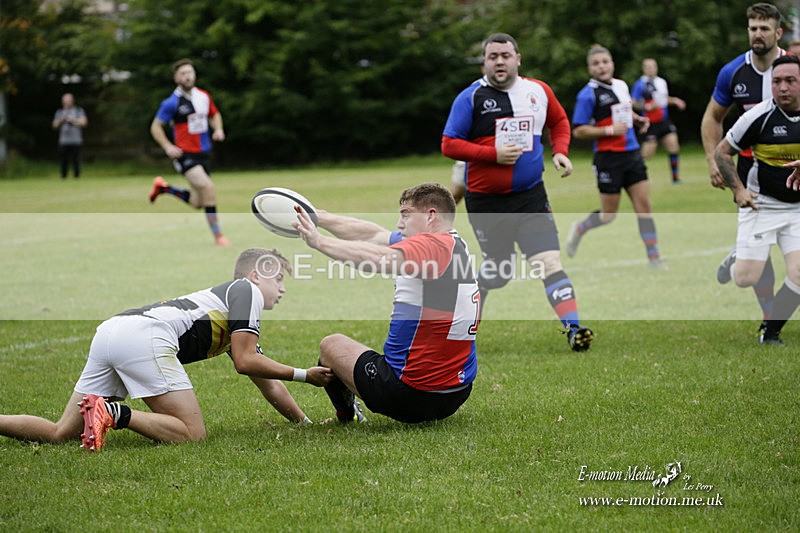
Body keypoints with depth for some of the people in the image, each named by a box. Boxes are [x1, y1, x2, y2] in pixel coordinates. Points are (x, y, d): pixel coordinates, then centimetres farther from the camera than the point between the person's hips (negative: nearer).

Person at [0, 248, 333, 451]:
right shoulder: (247, 290, 10)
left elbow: (269, 385, 38)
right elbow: (245, 361, -1)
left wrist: (306, 422, 37)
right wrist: (305, 375, 8)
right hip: (145, 336, -9)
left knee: (61, 433, 7)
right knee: (192, 435, -8)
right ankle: (114, 413, -23)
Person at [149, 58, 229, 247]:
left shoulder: (204, 96, 5)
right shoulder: (172, 102, -11)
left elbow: (214, 115, 22)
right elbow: (155, 126, -4)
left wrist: (218, 129, 2)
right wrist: (167, 146, -16)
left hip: (203, 153, 6)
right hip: (184, 154, -6)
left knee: (197, 202, 11)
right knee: (208, 187, -25)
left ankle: (164, 187, 36)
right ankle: (218, 235, -15)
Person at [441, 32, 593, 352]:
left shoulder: (539, 91, 6)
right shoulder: (471, 97, -5)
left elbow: (559, 122, 24)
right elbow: (449, 145, -7)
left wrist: (560, 151, 6)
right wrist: (493, 153, -17)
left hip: (531, 195, 2)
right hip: (486, 200, -2)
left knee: (549, 262, -12)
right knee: (497, 273, 7)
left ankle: (573, 329, -17)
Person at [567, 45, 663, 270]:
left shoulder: (622, 85, 10)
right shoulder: (588, 94, -11)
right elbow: (578, 131, -13)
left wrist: (638, 119, 10)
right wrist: (610, 130, -18)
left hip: (632, 154, 6)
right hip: (608, 157, -6)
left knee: (644, 205, -1)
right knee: (609, 214, 2)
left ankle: (654, 259, 2)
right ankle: (579, 229, 32)